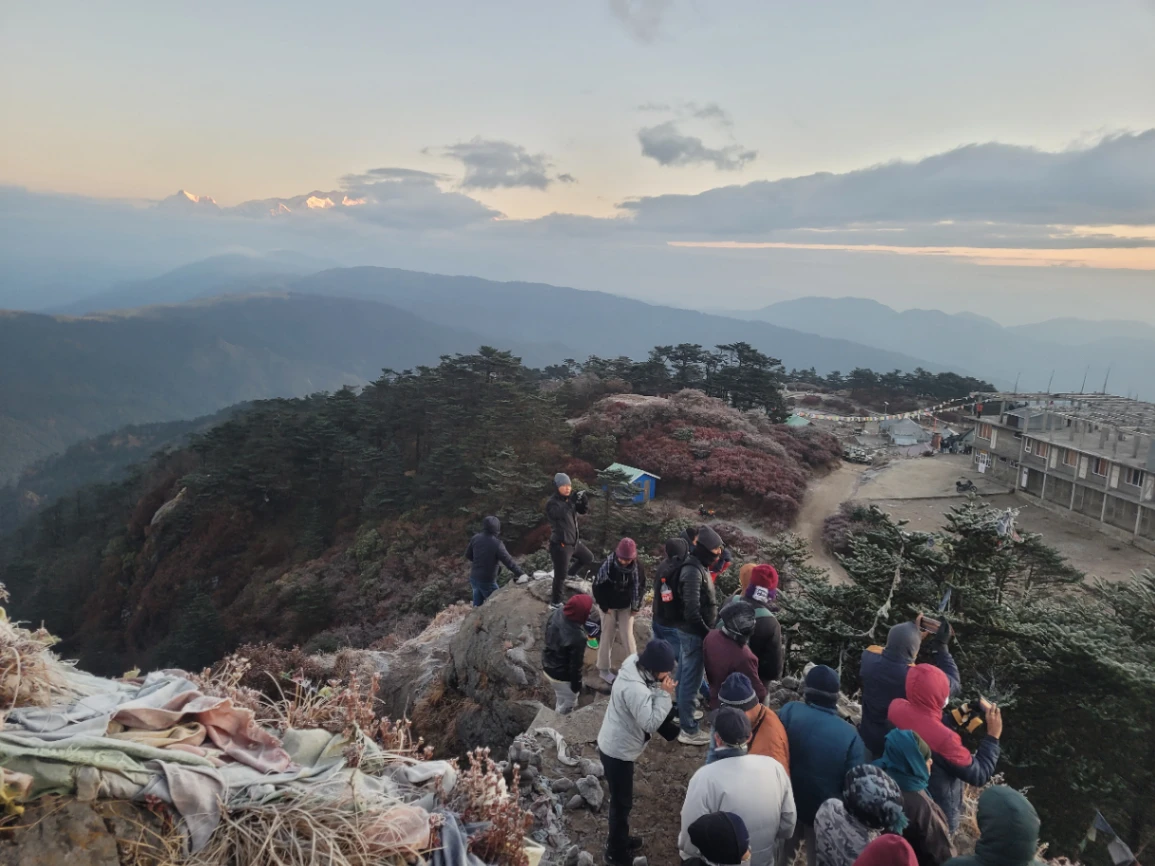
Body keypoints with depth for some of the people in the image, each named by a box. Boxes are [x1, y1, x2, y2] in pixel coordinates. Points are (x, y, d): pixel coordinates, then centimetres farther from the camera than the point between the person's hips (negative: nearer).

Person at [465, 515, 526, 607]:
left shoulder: (476, 538, -5)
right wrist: (521, 574, -19)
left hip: (474, 578, 6)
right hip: (487, 581, -6)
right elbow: (509, 562, -23)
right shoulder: (497, 544, -22)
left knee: (477, 605, 20)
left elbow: (468, 555, 9)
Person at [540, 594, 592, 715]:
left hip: (547, 666, 8)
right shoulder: (577, 638, -40)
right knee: (567, 705, 22)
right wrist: (577, 685, -7)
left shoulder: (556, 613, -18)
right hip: (562, 676, -8)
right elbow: (575, 665, -25)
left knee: (560, 695, 35)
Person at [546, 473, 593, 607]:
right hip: (560, 544, -8)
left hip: (574, 541, 8)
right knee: (560, 575, -1)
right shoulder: (552, 503, -18)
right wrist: (572, 501, -47)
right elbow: (560, 513, -37)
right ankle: (555, 601, 15)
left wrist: (583, 500, -20)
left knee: (589, 559, 25)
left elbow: (583, 510, 0)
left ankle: (570, 573, 39)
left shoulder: (569, 499, 5)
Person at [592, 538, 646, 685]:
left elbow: (640, 586, 0)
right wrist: (604, 606, -12)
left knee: (627, 635, 5)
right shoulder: (608, 564, -26)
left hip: (626, 606, 2)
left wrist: (636, 607, -1)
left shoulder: (636, 566, -16)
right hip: (609, 606, -2)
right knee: (607, 636, 7)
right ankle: (604, 668, 20)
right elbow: (597, 586, -16)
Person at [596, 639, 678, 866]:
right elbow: (651, 723, -32)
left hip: (614, 745, 9)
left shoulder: (633, 667, -5)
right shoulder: (635, 689, -35)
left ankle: (619, 841, 45)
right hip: (618, 751, -9)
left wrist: (660, 692, -7)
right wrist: (665, 694, -28)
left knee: (620, 799, 26)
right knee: (621, 802, 9)